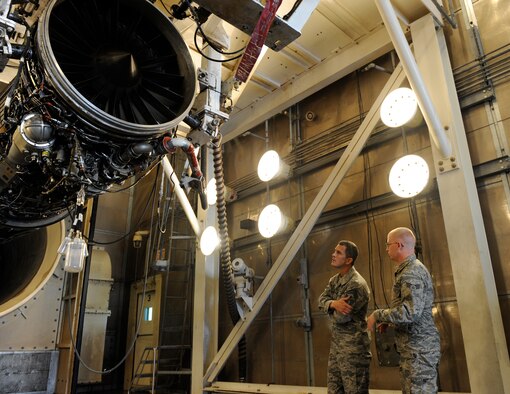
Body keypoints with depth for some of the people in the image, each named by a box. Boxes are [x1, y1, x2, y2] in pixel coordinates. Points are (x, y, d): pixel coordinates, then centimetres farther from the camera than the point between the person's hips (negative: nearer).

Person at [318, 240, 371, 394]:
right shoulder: (335, 280, 10)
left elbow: (341, 317, -23)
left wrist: (330, 307, -3)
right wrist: (334, 304, -22)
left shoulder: (356, 284, -21)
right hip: (336, 343, 9)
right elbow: (321, 300, -2)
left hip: (353, 346, -9)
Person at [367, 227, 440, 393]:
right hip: (416, 346, 10)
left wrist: (378, 315, -17)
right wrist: (387, 320, 12)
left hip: (418, 347, -10)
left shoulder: (411, 273, -17)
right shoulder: (411, 269, 15)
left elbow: (411, 311, -28)